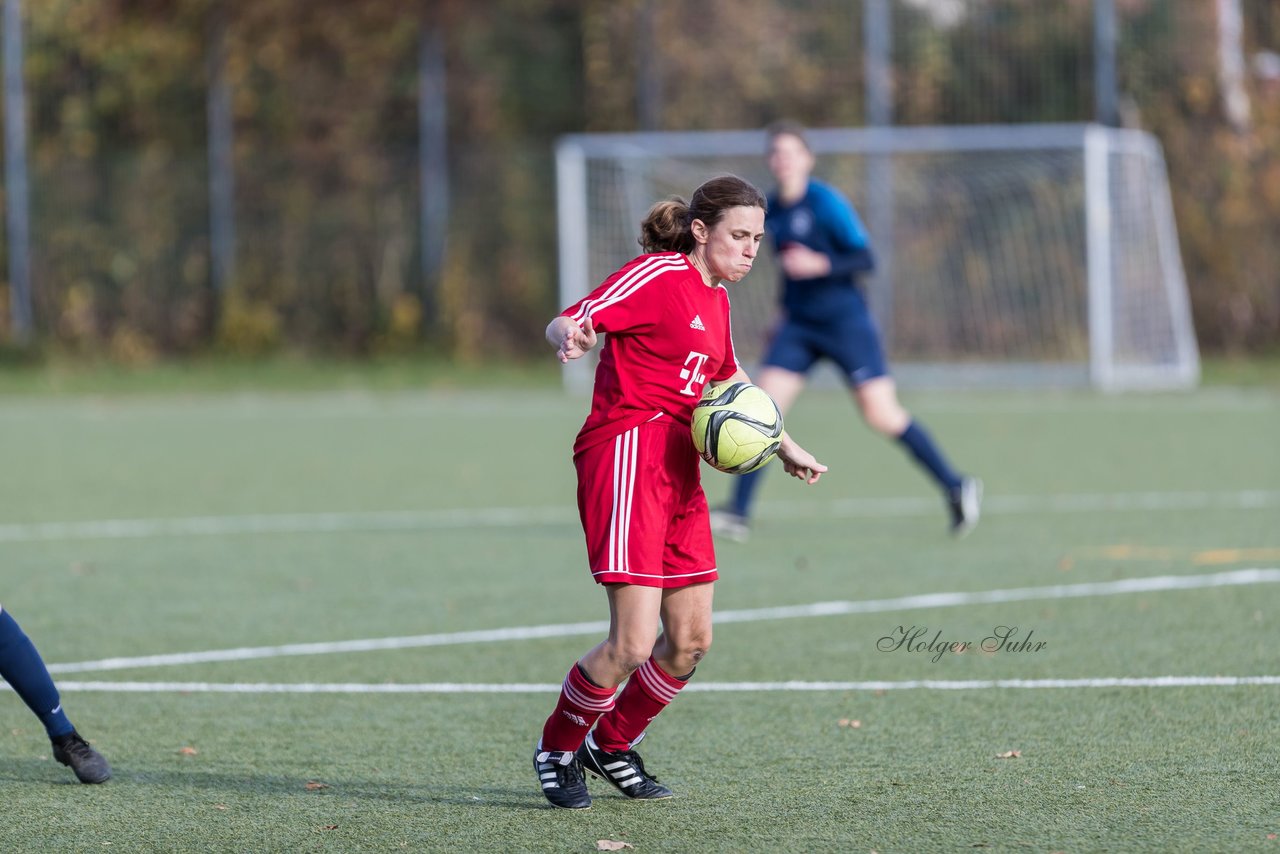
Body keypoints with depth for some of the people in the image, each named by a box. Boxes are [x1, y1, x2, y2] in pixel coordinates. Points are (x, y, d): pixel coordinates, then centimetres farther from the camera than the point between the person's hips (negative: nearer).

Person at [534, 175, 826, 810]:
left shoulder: (714, 300, 19)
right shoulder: (658, 275, -7)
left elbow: (730, 385, 35)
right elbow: (565, 322, -13)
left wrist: (785, 448, 29)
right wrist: (568, 339, -36)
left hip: (678, 469, 9)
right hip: (626, 454, -9)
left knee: (691, 642, 9)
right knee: (634, 643, -14)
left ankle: (612, 746, 29)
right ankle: (557, 750, 9)